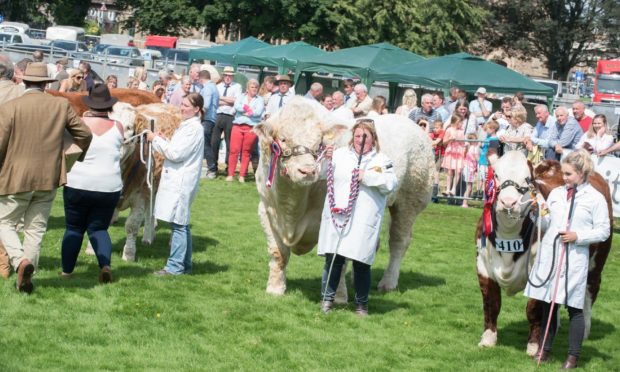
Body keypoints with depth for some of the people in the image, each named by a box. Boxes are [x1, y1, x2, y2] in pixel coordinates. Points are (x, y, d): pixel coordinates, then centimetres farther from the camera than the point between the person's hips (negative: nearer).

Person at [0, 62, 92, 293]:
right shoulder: (61, 105, -1)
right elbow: (84, 134, 4)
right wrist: (80, 157, 23)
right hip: (48, 179, 3)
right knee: (36, 228, 13)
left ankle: (20, 261, -12)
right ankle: (26, 278, 12)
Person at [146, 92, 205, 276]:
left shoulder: (194, 128, -14)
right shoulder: (187, 125, 16)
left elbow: (176, 154, -18)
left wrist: (156, 139, -10)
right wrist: (163, 141, 6)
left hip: (181, 182, -10)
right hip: (176, 180, 10)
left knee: (178, 224, -7)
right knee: (181, 224, 13)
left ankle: (175, 266, -5)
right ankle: (184, 264, 19)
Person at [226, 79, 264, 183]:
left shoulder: (259, 99, 10)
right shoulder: (241, 97, 15)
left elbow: (258, 112, -7)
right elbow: (237, 106, -5)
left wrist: (246, 112, -4)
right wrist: (250, 109, -9)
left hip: (251, 128, -1)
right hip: (238, 126, 1)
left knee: (246, 152, -2)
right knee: (234, 150, -5)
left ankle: (242, 176, 3)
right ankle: (230, 174, -1)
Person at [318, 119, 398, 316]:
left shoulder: (382, 160, 8)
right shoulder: (340, 154, 11)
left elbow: (391, 184, -4)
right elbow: (322, 175, 10)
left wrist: (368, 176, -13)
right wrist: (327, 160, -8)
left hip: (364, 222, -1)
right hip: (337, 217, 1)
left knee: (361, 263, 1)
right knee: (333, 259, -1)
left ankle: (361, 303, 15)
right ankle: (327, 298, 10)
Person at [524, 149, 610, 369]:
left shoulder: (595, 198, -3)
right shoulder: (556, 193, 10)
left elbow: (603, 231, -3)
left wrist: (578, 236, -15)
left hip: (574, 259, -4)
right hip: (549, 254, 4)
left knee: (574, 308, 0)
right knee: (548, 304, 10)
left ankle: (573, 356, 7)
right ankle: (545, 349, 21)